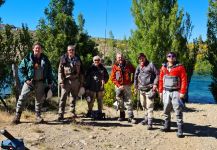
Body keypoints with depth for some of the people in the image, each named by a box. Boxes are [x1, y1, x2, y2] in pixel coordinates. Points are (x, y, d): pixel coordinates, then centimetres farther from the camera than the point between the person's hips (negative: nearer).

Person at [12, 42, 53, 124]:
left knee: (39, 99, 8)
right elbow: (21, 68, -1)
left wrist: (50, 82, 6)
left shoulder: (45, 59, 5)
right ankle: (17, 115, 1)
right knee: (22, 97, -6)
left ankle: (38, 116, 22)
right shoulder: (28, 58, -3)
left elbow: (49, 71, 10)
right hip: (29, 81, -2)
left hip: (40, 82, 2)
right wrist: (26, 79, -10)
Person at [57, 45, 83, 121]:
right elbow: (60, 71, -2)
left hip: (75, 81, 4)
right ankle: (60, 114, -4)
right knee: (63, 98, -7)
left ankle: (73, 113, 22)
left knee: (74, 98, 12)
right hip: (66, 81, -3)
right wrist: (61, 81, -11)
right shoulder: (64, 59, 0)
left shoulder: (77, 59, 10)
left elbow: (80, 72, 14)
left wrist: (80, 82, 11)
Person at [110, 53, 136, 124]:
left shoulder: (128, 65, 2)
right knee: (120, 102, 8)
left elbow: (134, 72, 13)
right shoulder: (115, 66, 2)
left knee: (129, 102, -6)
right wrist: (118, 85, -9)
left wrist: (132, 81, 7)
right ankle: (122, 115, 22)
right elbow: (112, 78, -1)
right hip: (118, 86, 1)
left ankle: (131, 117, -5)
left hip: (127, 86, -1)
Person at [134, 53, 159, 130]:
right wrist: (135, 86, 19)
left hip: (149, 89, -6)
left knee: (149, 106, -9)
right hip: (141, 89, 6)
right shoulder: (139, 67, 10)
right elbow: (136, 76, 20)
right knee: (143, 105, 16)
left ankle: (150, 122, -9)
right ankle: (146, 118, 33)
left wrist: (155, 84, -12)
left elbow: (157, 74, -6)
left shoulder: (150, 65, -6)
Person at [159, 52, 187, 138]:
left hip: (176, 92, -4)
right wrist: (160, 91, 10)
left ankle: (180, 130, -3)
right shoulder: (163, 67, 8)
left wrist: (182, 92, -13)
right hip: (166, 92, 5)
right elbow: (161, 80, 12)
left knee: (178, 111, -6)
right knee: (166, 110, 13)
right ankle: (167, 126, 27)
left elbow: (184, 80, -8)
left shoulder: (180, 67, -5)